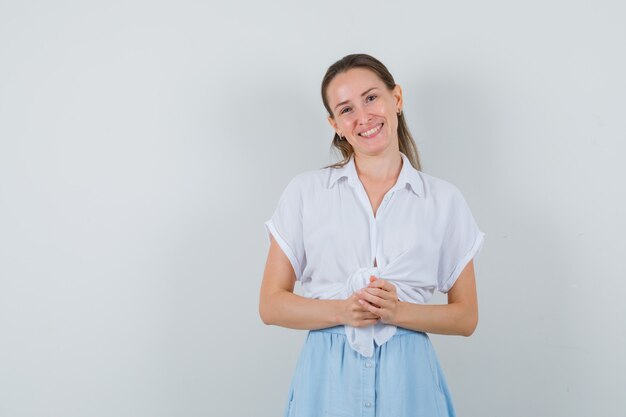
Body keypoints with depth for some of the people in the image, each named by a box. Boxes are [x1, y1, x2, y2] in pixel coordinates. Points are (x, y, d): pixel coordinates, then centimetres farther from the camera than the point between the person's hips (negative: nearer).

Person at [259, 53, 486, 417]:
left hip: (407, 377, 0)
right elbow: (271, 305, 1)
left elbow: (466, 317, 4)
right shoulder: (304, 192, 2)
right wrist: (343, 310, -15)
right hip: (327, 377, 0)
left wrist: (398, 311, -13)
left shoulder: (445, 200, 2)